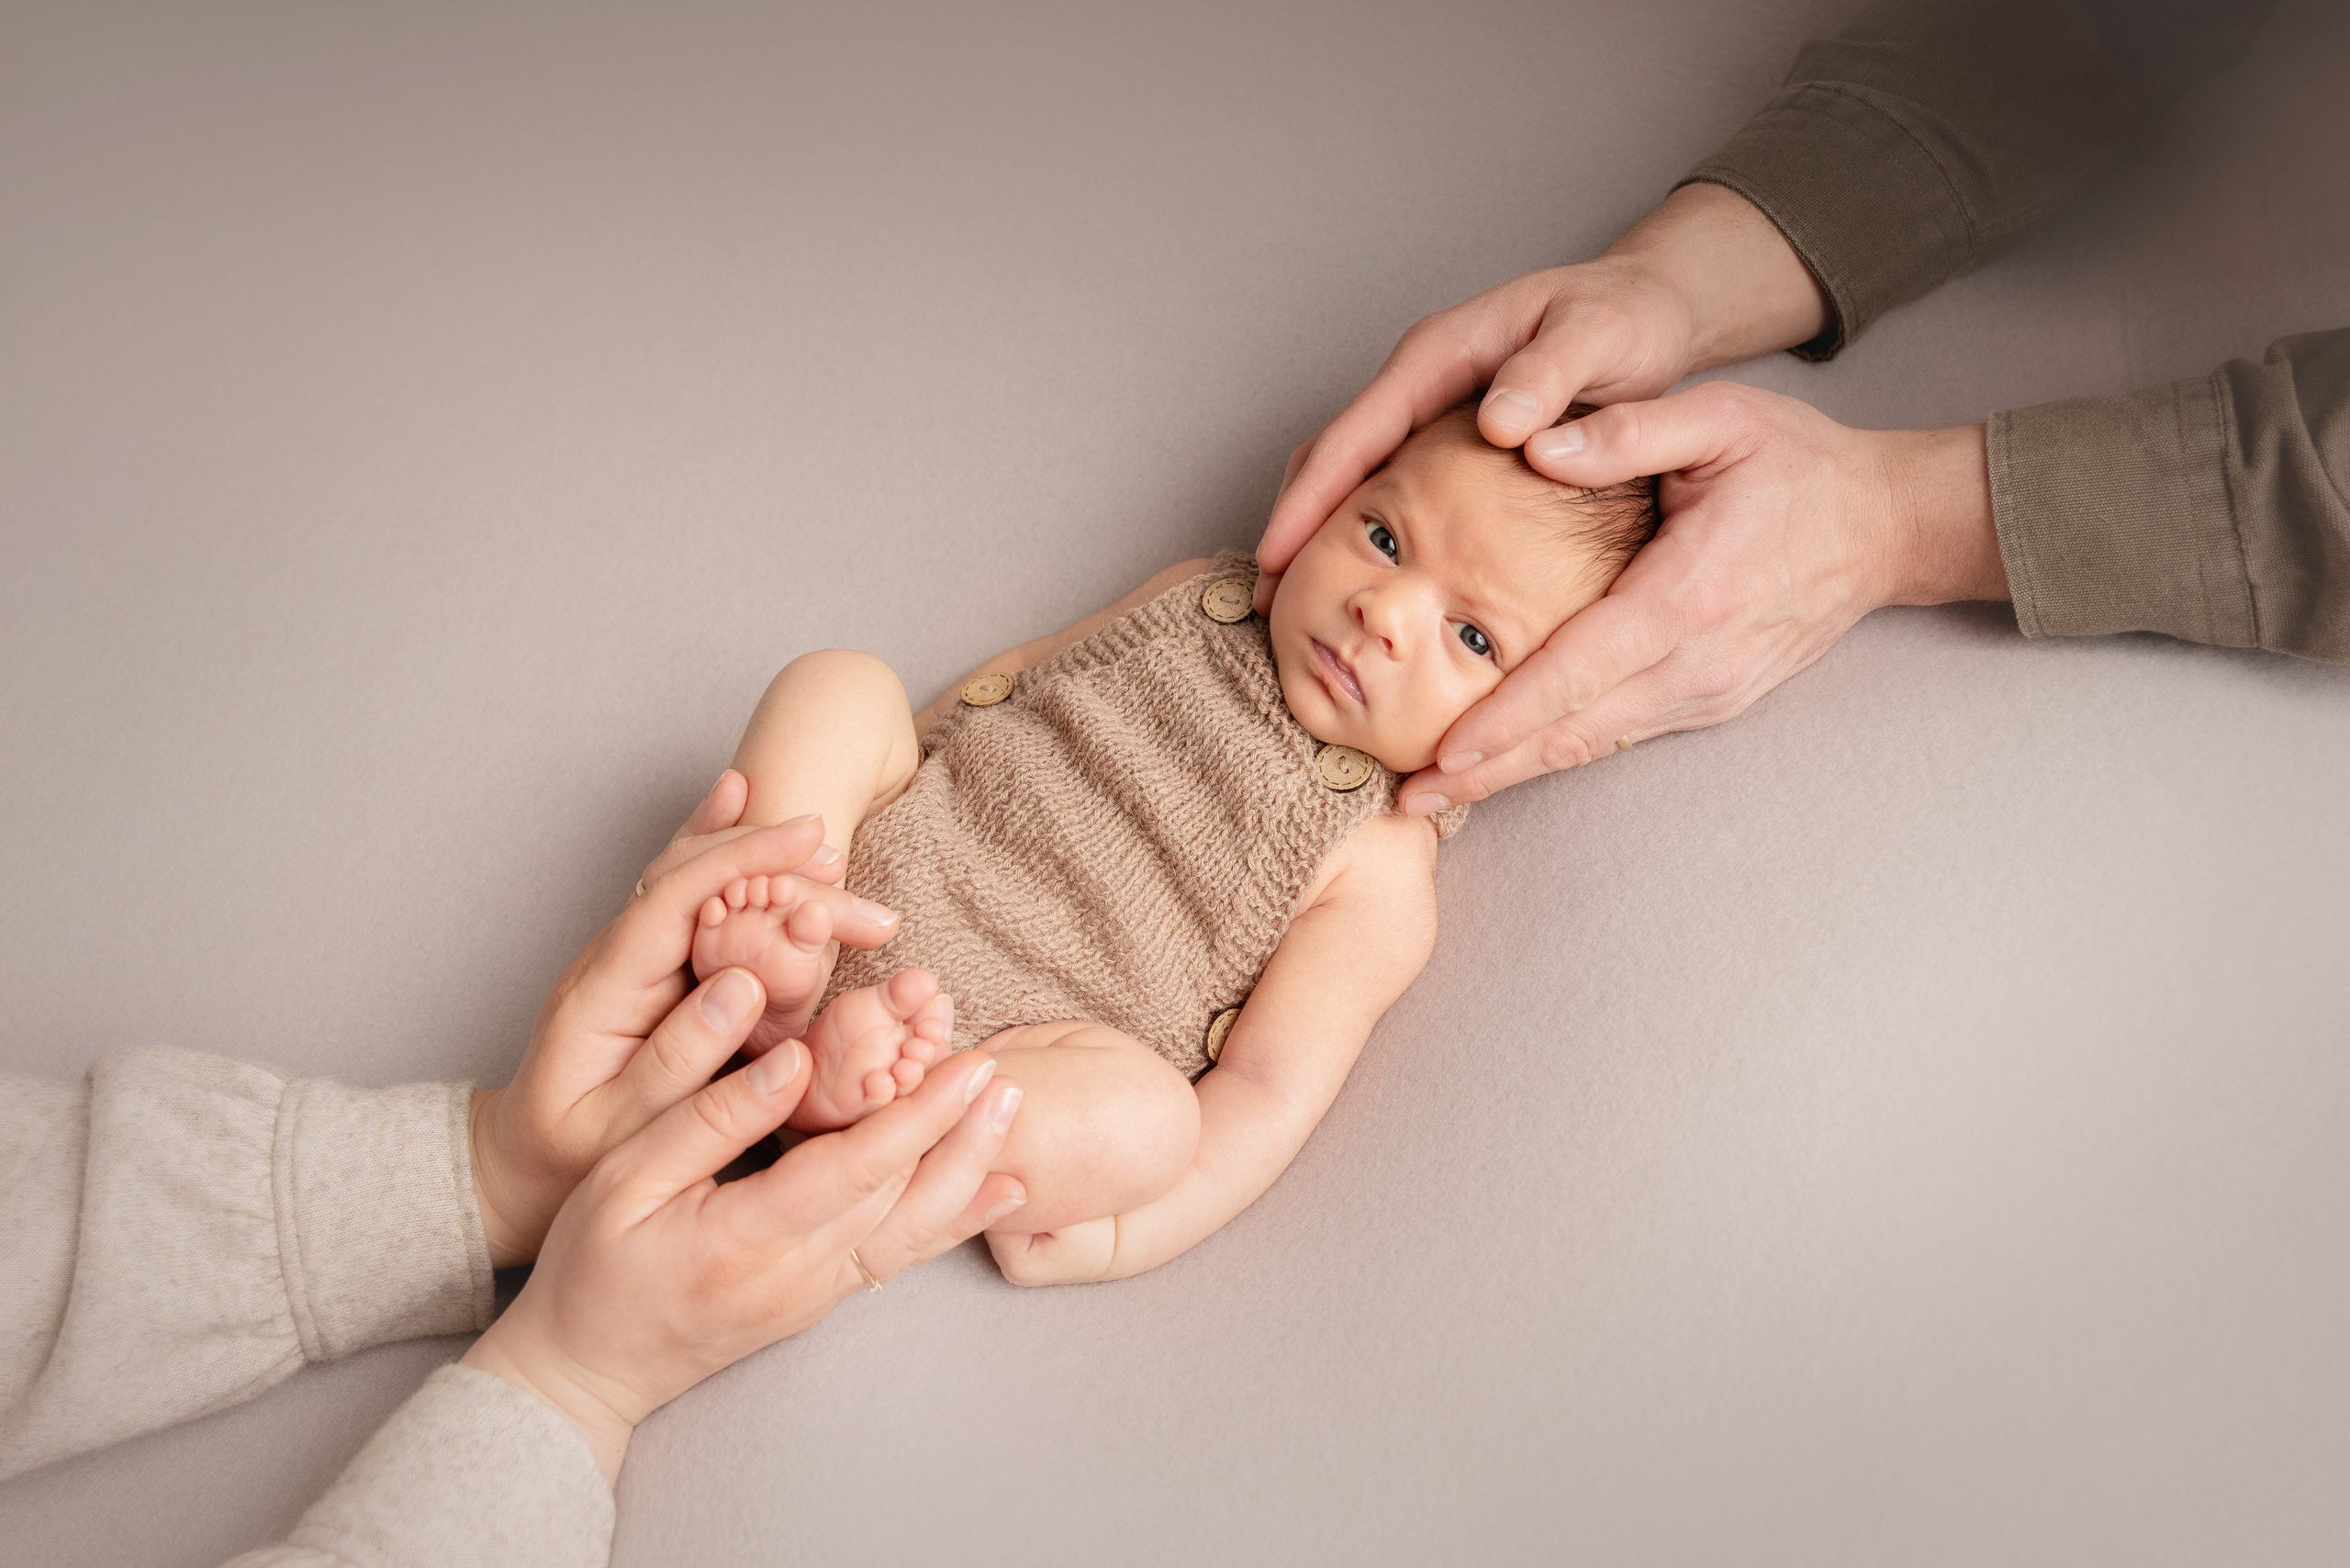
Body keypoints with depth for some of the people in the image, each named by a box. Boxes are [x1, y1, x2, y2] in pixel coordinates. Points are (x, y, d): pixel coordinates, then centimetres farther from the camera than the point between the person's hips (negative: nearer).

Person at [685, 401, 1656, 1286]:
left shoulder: (1379, 875, -9)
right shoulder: (1200, 597, 6)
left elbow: (1271, 1094, -15)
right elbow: (1018, 670, 21)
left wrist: (1127, 1232, -28)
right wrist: (886, 756, 12)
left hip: (1005, 1050, -6)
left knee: (1151, 1113, -35)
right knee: (839, 682, -13)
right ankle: (785, 980, -29)